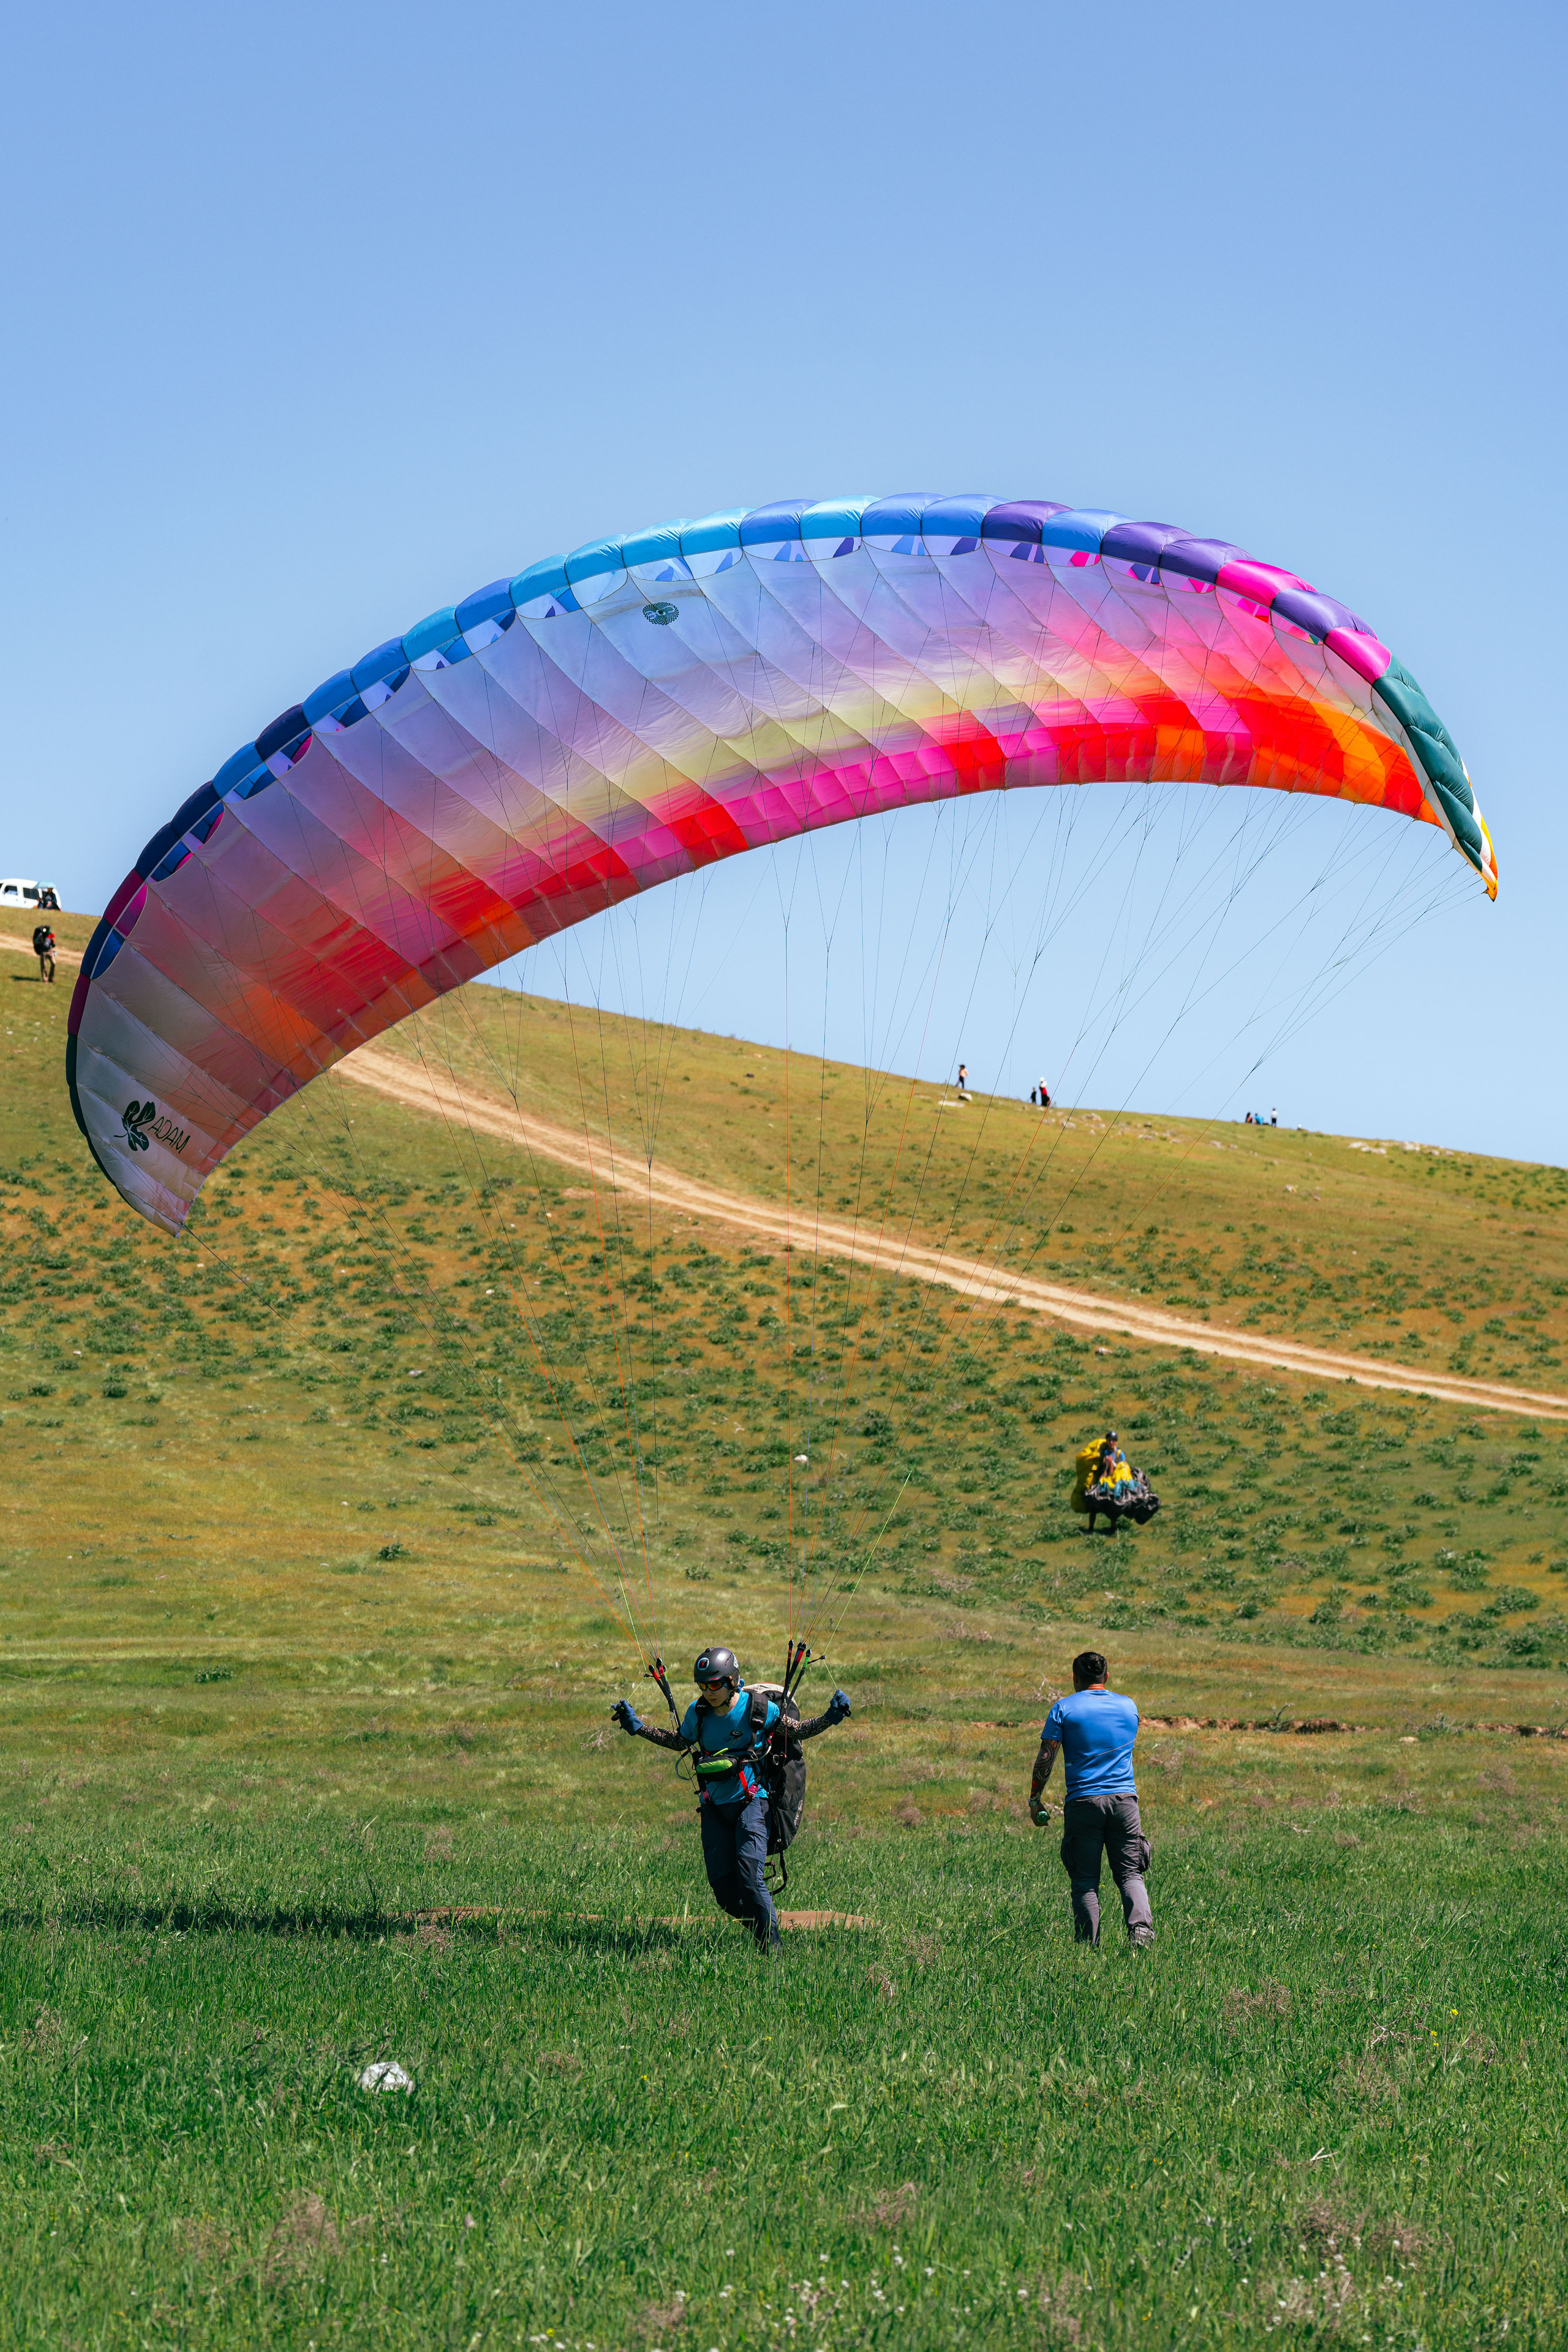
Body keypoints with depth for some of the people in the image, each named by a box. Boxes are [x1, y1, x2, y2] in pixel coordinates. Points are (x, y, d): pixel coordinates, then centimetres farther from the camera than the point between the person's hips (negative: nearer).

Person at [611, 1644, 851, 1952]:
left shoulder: (759, 1709, -8)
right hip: (714, 1807, 4)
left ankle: (771, 1947, -11)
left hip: (750, 1802, -4)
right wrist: (637, 1727, 14)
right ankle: (759, 1927, 19)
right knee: (722, 1884, -3)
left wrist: (830, 1718, -10)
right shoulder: (698, 1712, 2)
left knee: (749, 1880, -19)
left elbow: (796, 1732, 5)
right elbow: (680, 1742, 20)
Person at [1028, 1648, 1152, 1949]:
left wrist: (1035, 1800, 3)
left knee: (1085, 1881, 4)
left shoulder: (1064, 1708, 1)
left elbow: (1045, 1757, -3)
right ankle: (1141, 1927, -18)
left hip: (1083, 1801, -2)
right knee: (1130, 1875, 4)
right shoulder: (1128, 1706, 12)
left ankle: (1088, 1946, -1)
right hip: (1124, 1800, 2)